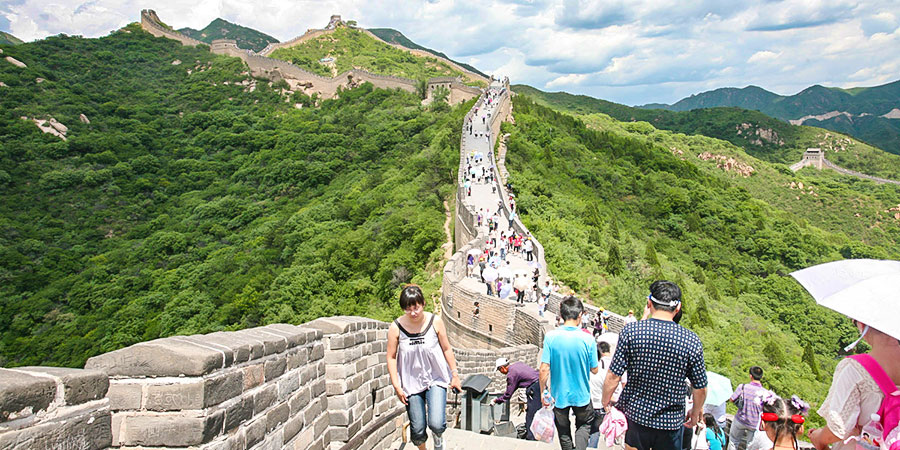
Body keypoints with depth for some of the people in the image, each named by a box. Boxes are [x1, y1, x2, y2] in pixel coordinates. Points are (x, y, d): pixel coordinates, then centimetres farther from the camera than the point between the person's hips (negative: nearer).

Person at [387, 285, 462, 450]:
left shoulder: (435, 322, -10)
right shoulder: (396, 327, -12)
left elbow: (446, 349, 1)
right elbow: (391, 357, -4)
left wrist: (455, 375, 5)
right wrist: (397, 386, -6)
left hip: (435, 378, 0)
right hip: (411, 382, 1)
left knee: (436, 424, -14)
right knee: (417, 430, 6)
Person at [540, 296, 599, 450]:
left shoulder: (550, 337, -17)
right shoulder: (587, 339, -17)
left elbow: (544, 369, -15)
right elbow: (594, 370, -7)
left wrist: (543, 392, -1)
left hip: (559, 395, 1)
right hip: (581, 395, 0)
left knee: (564, 432, 22)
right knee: (584, 424, 24)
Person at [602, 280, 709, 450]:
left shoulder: (631, 331, -14)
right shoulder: (692, 341, -12)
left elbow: (613, 376, -12)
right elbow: (700, 388, -3)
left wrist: (606, 400, 7)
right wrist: (695, 412, 17)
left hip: (634, 413, 0)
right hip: (670, 422, 0)